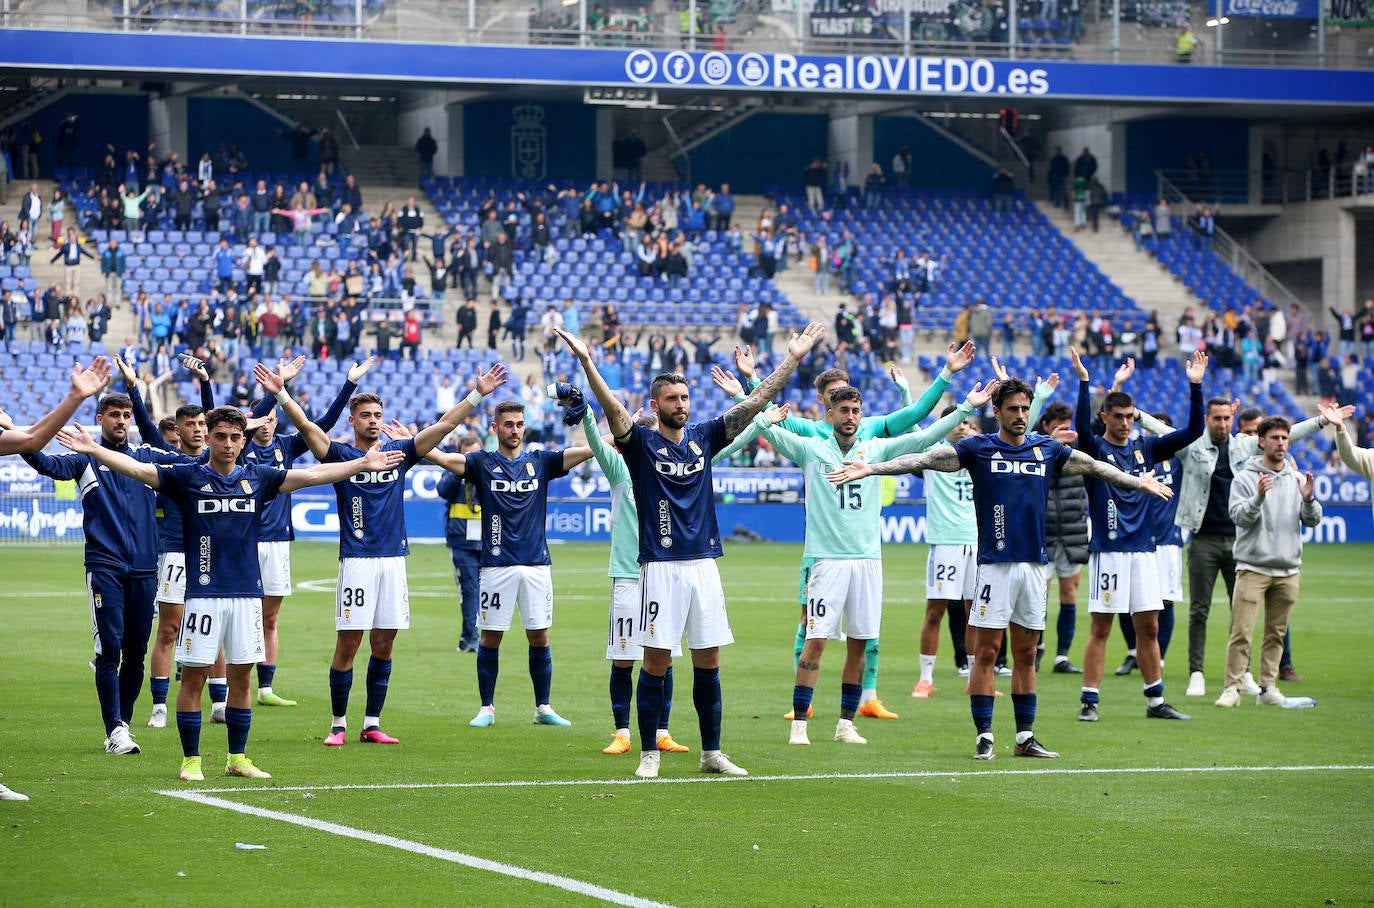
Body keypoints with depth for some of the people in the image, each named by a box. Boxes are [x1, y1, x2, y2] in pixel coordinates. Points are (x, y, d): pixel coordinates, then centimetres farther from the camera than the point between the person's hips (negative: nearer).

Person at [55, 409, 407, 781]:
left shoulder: (258, 478, 9)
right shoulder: (187, 477, 1)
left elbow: (313, 474, 13)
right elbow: (137, 469, -7)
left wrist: (363, 464, 12)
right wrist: (93, 450, -20)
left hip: (247, 593, 3)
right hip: (203, 593, -3)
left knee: (241, 677, 8)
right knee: (194, 677, -2)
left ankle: (237, 759, 18)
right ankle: (190, 761, 5)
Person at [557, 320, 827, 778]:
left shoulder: (703, 438, 11)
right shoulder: (642, 443, -1)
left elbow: (753, 404, 9)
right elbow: (612, 407, -16)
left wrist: (793, 359, 4)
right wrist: (587, 362, -30)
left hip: (704, 564, 4)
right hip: (661, 567, -4)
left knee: (708, 662, 7)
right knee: (656, 661, -3)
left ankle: (712, 753, 14)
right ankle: (649, 753, 4)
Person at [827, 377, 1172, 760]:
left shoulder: (1048, 451, 11)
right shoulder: (978, 449, 0)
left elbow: (1095, 466, 22)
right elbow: (924, 459, -7)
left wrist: (1139, 482, 29)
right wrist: (871, 469, -15)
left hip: (1034, 564, 4)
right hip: (994, 564, -4)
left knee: (1026, 653, 8)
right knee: (986, 651, -4)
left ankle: (1025, 736, 13)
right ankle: (984, 736, 1)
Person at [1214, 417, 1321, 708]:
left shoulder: (1297, 479, 11)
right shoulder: (1245, 477, -1)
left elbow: (1313, 520, 7)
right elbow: (1239, 516, -11)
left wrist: (1308, 500, -13)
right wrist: (1258, 497, -27)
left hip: (1288, 569, 4)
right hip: (1252, 567, -4)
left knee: (1276, 632, 7)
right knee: (1241, 632, -9)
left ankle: (1268, 687, 12)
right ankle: (1232, 687, -6)